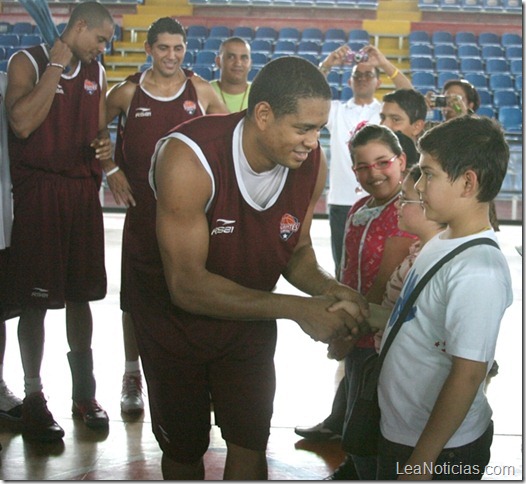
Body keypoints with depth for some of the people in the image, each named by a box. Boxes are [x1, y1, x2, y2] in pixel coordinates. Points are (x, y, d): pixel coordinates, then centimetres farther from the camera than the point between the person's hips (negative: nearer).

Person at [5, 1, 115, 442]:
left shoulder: (96, 72, 13)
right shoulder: (27, 62, -4)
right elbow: (22, 123, -19)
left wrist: (104, 142, 1)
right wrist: (56, 67, -15)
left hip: (83, 190, 5)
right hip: (38, 191, -5)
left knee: (81, 295, 12)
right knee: (35, 300, -1)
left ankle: (84, 392, 23)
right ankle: (34, 398, 11)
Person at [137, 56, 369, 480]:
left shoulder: (313, 165, -17)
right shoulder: (189, 157, -34)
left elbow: (297, 251, 0)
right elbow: (186, 285, -34)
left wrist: (327, 288, -24)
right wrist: (296, 308, -37)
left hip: (250, 315, 3)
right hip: (175, 318, -3)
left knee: (250, 445, 3)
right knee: (184, 448, 13)